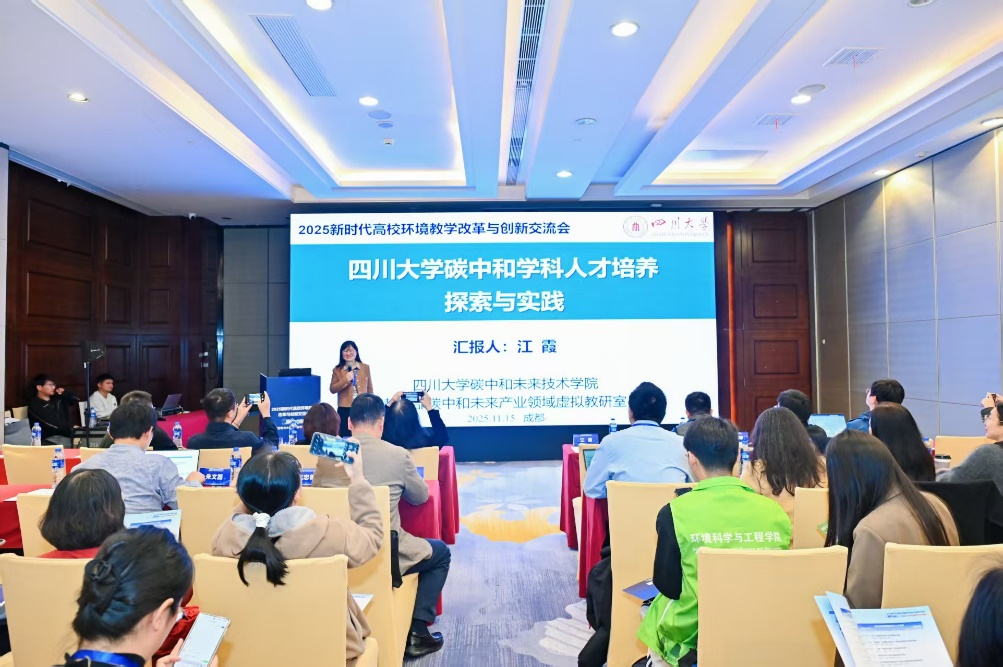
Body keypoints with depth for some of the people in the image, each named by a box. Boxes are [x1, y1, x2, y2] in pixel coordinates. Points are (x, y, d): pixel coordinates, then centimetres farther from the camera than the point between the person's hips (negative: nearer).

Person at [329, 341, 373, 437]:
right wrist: (346, 380, -15)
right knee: (345, 437, 1)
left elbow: (369, 388, 10)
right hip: (345, 409, -1)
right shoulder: (337, 370, 3)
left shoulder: (365, 368, 6)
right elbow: (333, 389, -2)